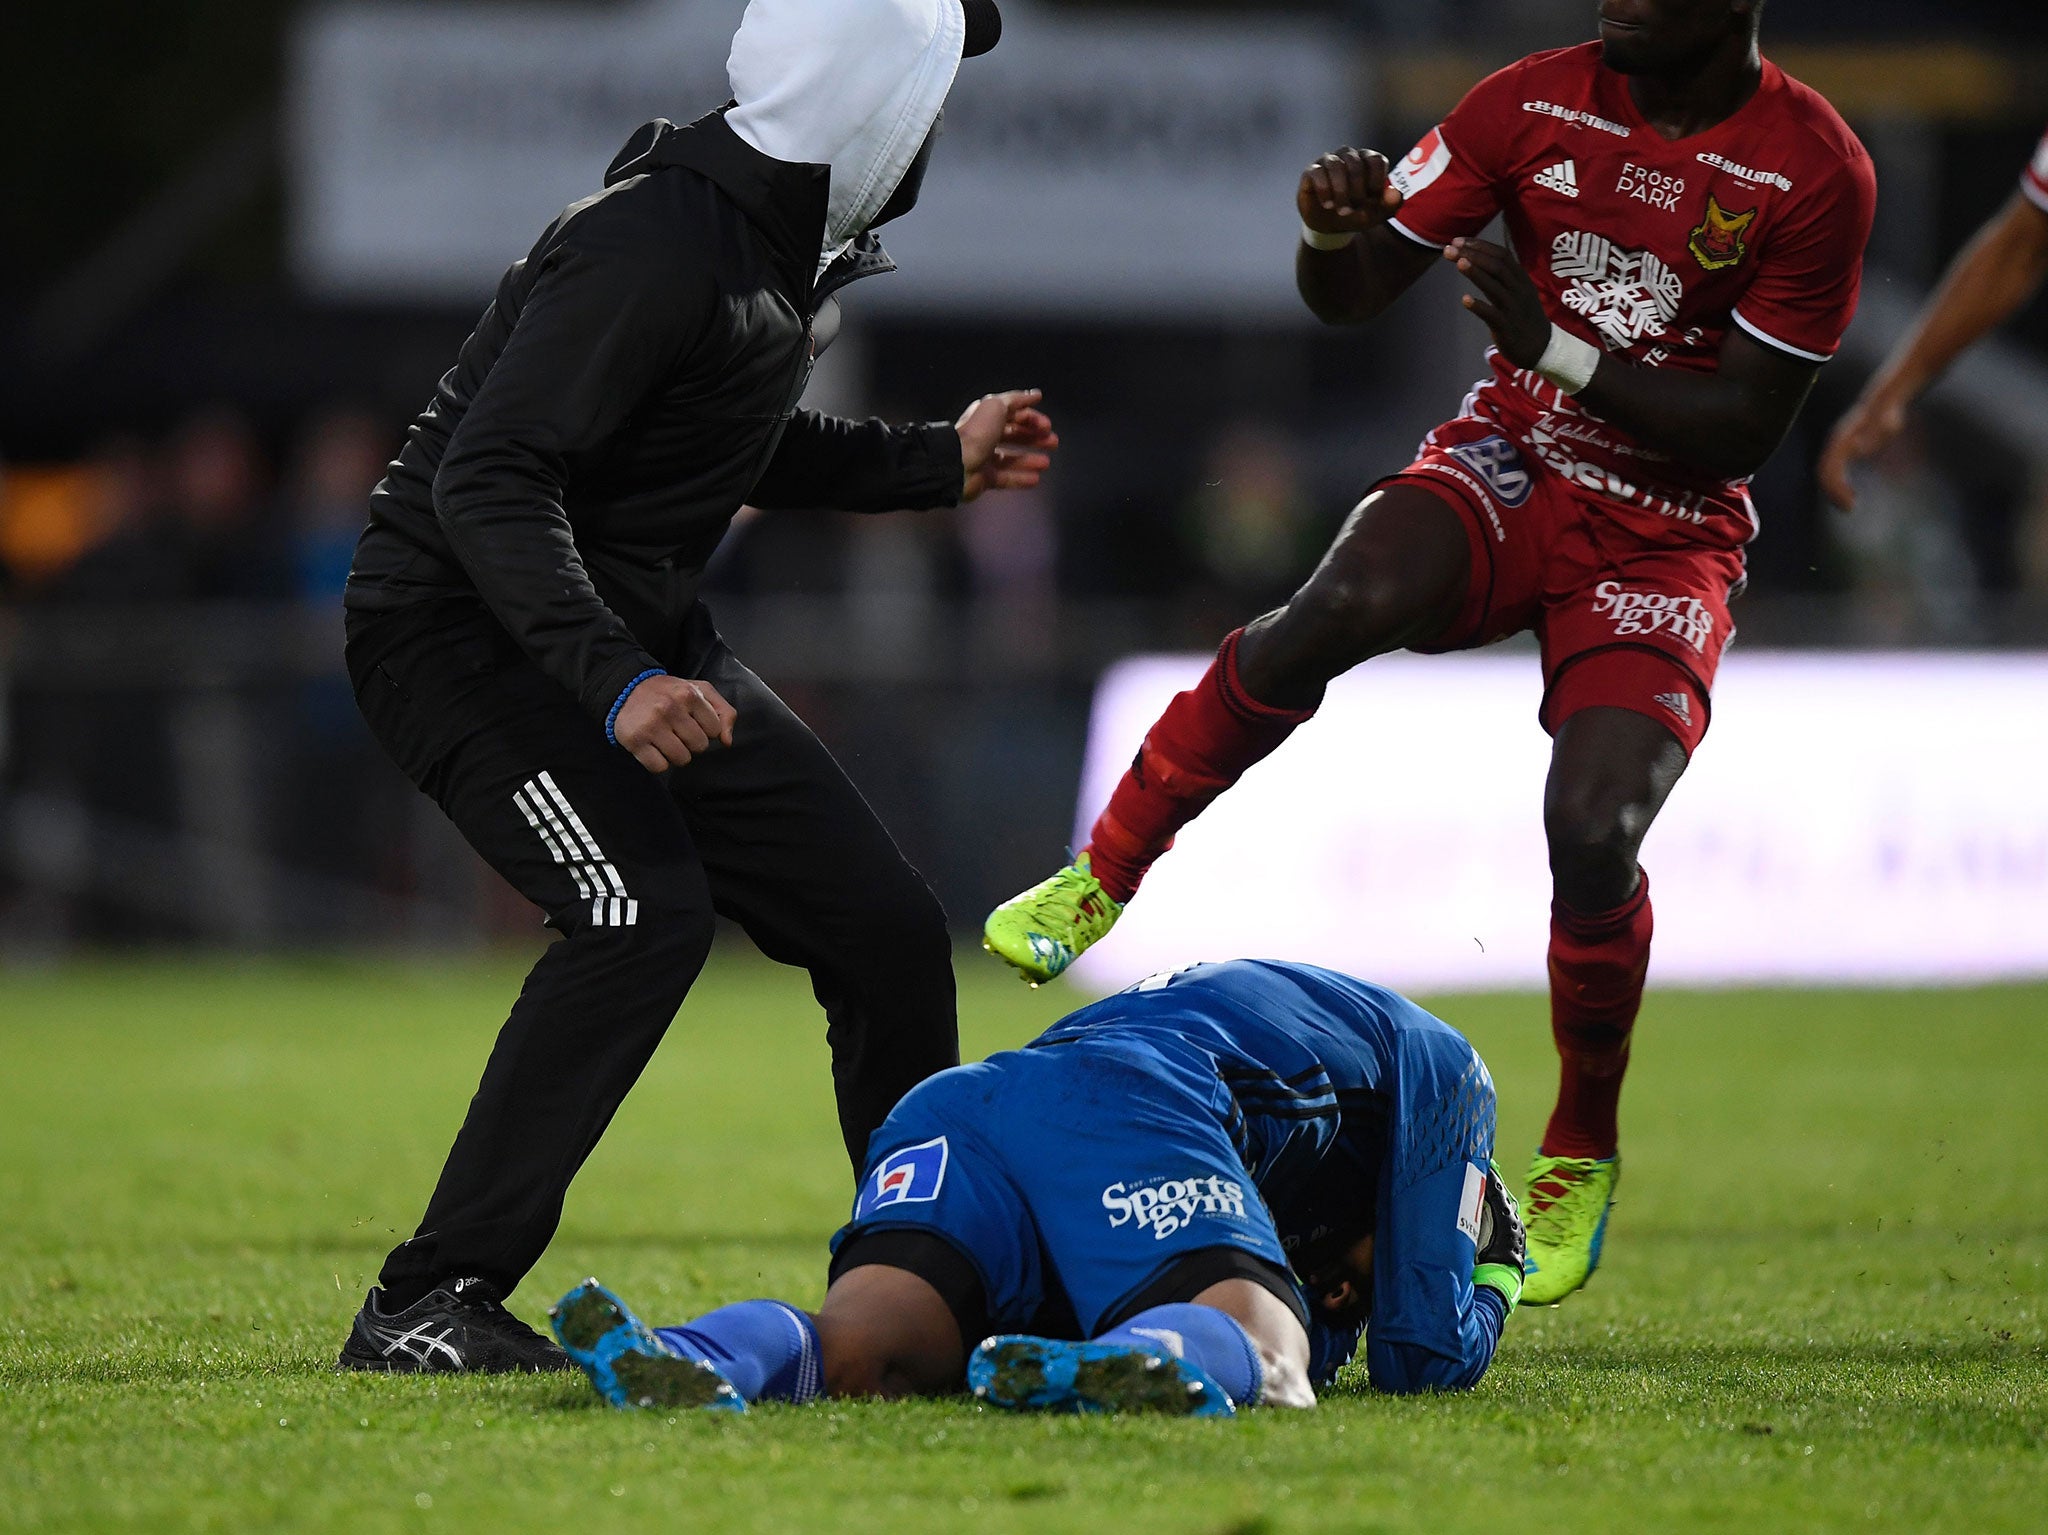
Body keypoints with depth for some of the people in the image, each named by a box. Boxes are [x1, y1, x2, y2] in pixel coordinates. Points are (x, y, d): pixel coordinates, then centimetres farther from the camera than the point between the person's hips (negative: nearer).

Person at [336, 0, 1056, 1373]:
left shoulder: (793, 244, 6)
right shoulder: (654, 251, -26)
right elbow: (486, 482, -31)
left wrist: (937, 463, 22)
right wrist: (611, 684, -41)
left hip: (638, 632, 9)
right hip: (470, 628, -9)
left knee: (885, 923, 4)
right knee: (644, 910, -28)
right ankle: (425, 1308, -23)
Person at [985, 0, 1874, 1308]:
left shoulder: (1815, 174, -13)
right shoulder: (1537, 105, -4)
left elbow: (1745, 432, -13)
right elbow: (1351, 295, 2)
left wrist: (1560, 351, -23)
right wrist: (1334, 233, -23)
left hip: (1667, 538, -2)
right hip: (1510, 464, 2)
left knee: (1594, 832, -21)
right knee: (1342, 606, -32)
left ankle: (1582, 1151, 5)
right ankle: (1102, 879, -18)